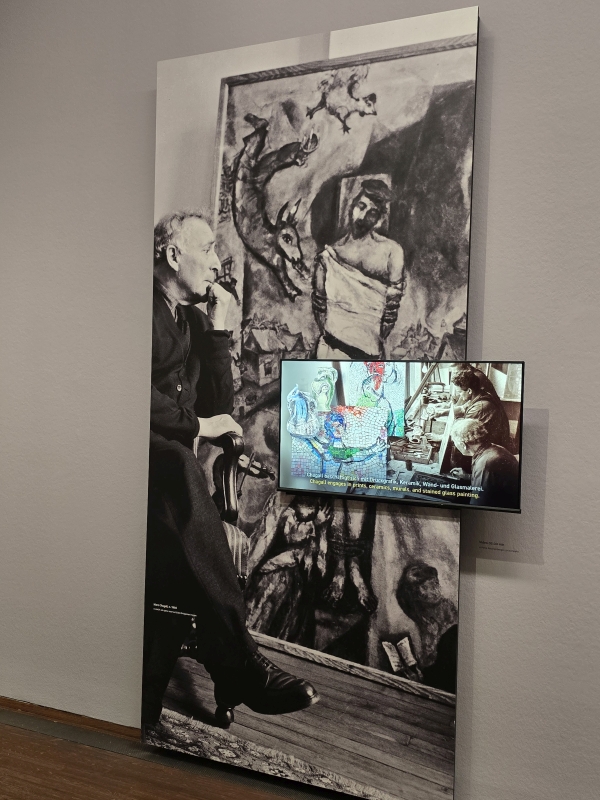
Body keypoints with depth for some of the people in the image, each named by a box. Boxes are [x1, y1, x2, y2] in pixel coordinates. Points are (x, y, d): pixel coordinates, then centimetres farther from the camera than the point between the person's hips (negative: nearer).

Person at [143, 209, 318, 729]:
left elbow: (220, 407, 11)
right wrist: (196, 426, -11)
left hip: (175, 463, 7)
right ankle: (239, 663, -37)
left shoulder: (195, 322, 20)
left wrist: (219, 330, 6)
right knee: (182, 470, -38)